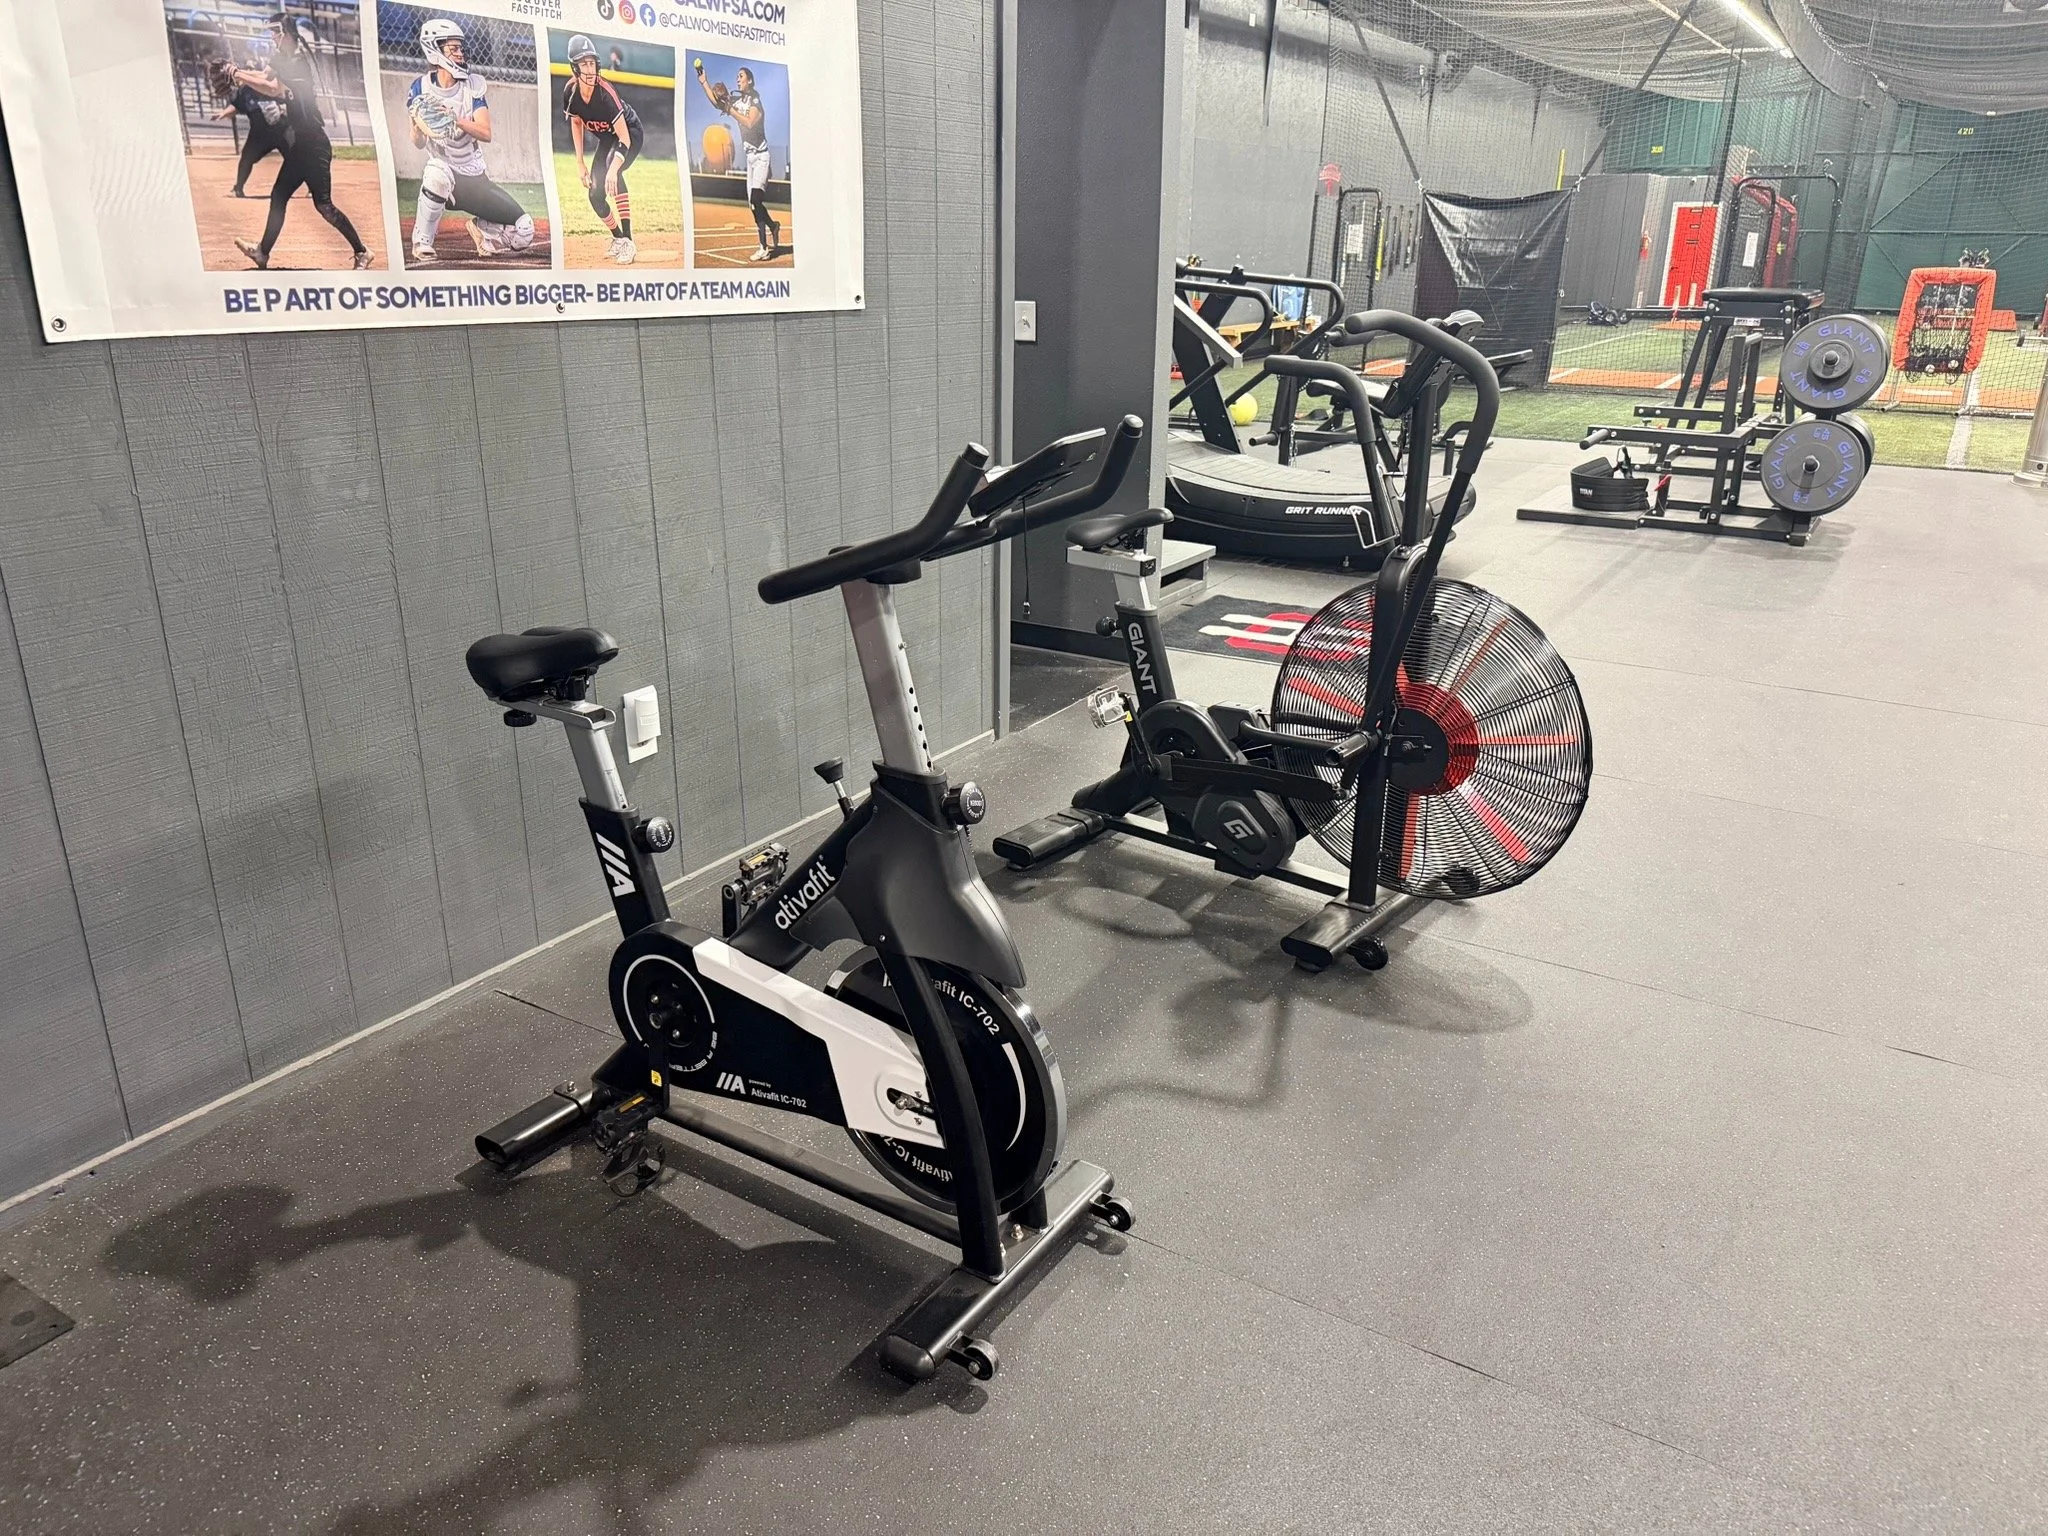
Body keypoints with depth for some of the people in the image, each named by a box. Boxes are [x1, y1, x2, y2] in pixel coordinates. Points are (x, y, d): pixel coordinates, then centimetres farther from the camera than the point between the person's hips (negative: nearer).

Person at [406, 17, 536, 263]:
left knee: (524, 231, -9)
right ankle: (422, 244, -19)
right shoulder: (421, 89, -5)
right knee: (437, 175, -40)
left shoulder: (474, 85, -1)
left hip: (476, 177, 2)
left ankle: (481, 229, 22)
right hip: (444, 169, -2)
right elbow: (419, 144, -7)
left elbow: (486, 134, -12)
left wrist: (456, 120, -30)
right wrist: (418, 126, -30)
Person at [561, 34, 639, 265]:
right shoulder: (570, 91, -18)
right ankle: (617, 238, 26)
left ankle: (628, 241, -32)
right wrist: (580, 163, -1)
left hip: (630, 134, -6)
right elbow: (576, 123, 3)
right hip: (605, 139, 6)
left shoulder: (606, 92, -33)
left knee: (612, 172, -34)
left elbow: (625, 139, -37)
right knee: (595, 195, -2)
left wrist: (613, 170, -51)